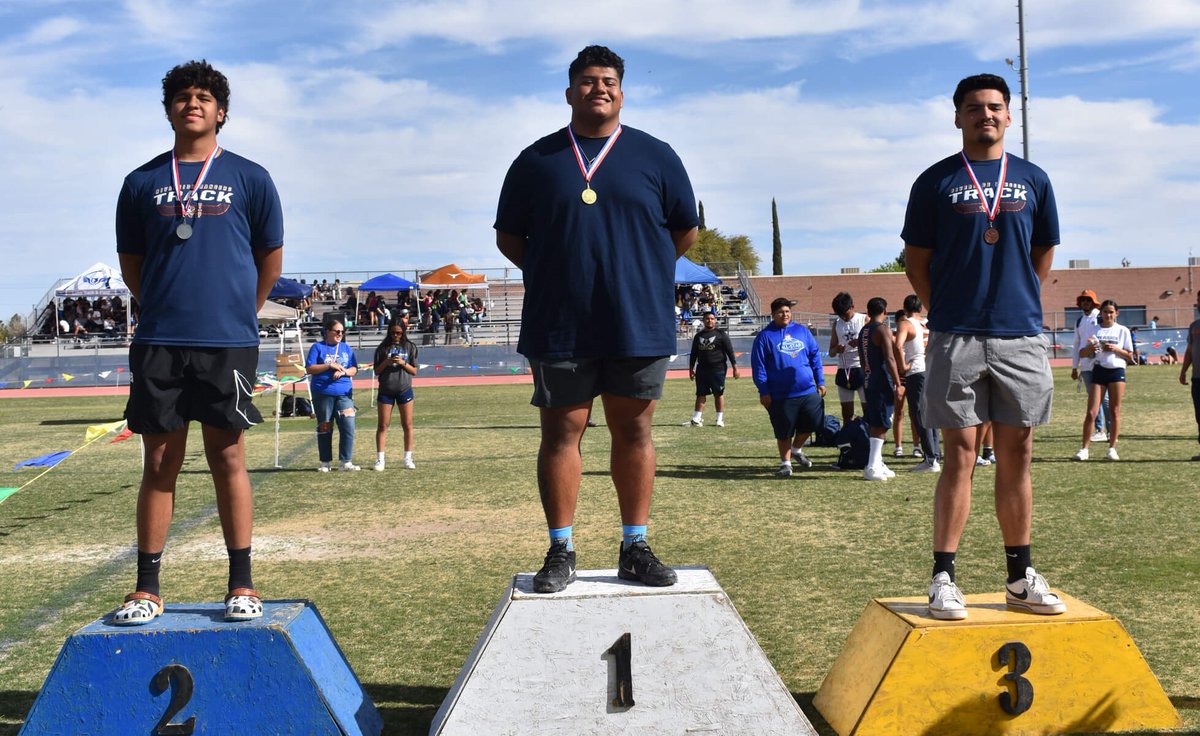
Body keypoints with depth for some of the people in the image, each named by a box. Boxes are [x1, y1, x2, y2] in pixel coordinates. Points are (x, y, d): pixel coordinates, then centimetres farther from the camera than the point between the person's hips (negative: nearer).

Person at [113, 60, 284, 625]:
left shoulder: (249, 178, 6)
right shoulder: (142, 182, 11)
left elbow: (270, 259, 11)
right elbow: (131, 262, 17)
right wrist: (165, 311, 14)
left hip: (227, 344, -2)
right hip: (158, 344, 2)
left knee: (228, 458, 1)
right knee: (159, 462, 5)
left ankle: (242, 585, 8)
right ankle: (147, 589, 11)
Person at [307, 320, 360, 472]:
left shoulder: (347, 349, 14)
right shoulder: (318, 347, 3)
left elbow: (354, 369, 10)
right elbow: (309, 368, -5)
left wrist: (343, 371, -11)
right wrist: (329, 365, -13)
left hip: (344, 393, 3)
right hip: (322, 393, -2)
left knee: (348, 426, -9)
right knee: (324, 429, 6)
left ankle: (346, 461, -2)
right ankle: (325, 463, 15)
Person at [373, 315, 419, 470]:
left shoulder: (410, 347, 3)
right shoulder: (383, 348, 2)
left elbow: (414, 371, 3)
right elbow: (377, 371, 3)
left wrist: (403, 363, -14)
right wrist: (386, 362, -15)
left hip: (404, 389, 0)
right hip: (386, 390, 0)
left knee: (407, 425, 4)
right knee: (383, 425, 2)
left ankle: (408, 458, 12)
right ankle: (380, 459, 5)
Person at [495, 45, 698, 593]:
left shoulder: (654, 156, 8)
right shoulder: (537, 160, 8)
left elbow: (686, 230, 12)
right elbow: (509, 236, 12)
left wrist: (638, 268, 7)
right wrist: (551, 274, 3)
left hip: (638, 323, 0)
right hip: (559, 327, 0)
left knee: (633, 430, 5)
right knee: (561, 431, 1)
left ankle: (635, 548, 13)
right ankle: (561, 552, 10)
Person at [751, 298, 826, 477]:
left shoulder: (802, 331, 11)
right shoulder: (765, 336, -1)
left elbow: (815, 356, 14)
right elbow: (758, 366, -4)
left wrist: (820, 381, 8)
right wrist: (763, 391, -8)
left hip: (808, 391, 4)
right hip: (781, 396, -3)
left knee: (812, 423, 4)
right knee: (784, 432, 4)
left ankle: (797, 449, 31)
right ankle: (785, 462, 23)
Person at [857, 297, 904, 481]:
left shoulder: (863, 331, 14)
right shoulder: (883, 330, -11)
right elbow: (890, 359, -18)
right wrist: (898, 384, -18)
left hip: (869, 382, 8)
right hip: (882, 384, -8)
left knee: (874, 424, 14)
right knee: (880, 426, -7)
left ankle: (877, 464, 20)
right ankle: (871, 467, -11)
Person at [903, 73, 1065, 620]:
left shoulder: (1033, 180, 11)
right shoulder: (936, 181, 4)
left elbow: (1044, 254, 18)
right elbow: (916, 260, 6)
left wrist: (1015, 304, 12)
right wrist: (951, 312, 2)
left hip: (1021, 338, 3)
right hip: (955, 339, -2)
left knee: (1016, 457, 7)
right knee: (959, 456, -3)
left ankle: (1021, 576, 16)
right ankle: (943, 579, 2)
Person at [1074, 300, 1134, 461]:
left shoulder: (1123, 330, 6)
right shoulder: (1094, 330, 8)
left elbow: (1129, 355, 5)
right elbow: (1081, 353, 7)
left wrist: (1116, 349, -12)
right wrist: (1089, 348, -14)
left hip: (1117, 371, 0)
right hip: (1098, 371, 0)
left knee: (1115, 411, 1)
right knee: (1091, 412, -6)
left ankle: (1112, 448, 8)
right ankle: (1084, 449, -3)